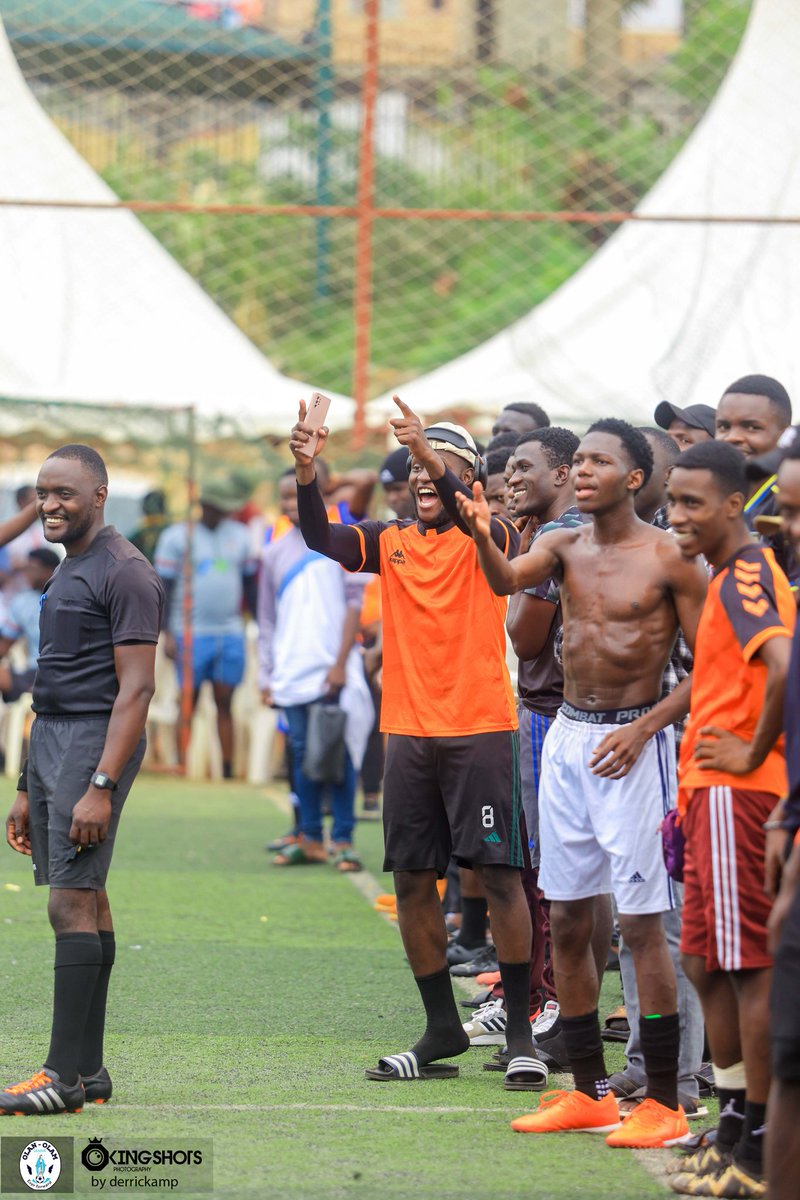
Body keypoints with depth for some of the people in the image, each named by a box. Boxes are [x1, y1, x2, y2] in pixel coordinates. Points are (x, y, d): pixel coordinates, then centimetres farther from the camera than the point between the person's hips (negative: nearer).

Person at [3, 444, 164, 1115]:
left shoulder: (124, 574, -11)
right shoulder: (67, 573, 19)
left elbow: (136, 688, -18)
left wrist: (102, 786, -24)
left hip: (95, 743, -9)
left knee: (71, 903, -13)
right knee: (86, 901, 9)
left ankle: (65, 1075, -15)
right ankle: (89, 1069, 11)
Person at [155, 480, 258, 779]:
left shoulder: (238, 535, 12)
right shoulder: (177, 536, -1)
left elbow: (251, 585, 18)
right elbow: (164, 587, -3)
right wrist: (168, 633, -10)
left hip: (231, 633, 4)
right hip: (191, 632, -3)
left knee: (224, 704, 4)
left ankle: (228, 773, 5)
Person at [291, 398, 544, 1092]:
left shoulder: (487, 537, -1)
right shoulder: (391, 542, 11)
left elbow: (477, 520, -24)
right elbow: (322, 539, -3)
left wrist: (434, 458, -38)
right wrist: (306, 474, -21)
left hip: (480, 729, -5)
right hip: (409, 734, 5)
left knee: (498, 874, -6)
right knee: (412, 881, 6)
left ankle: (520, 1029, 0)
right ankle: (442, 1029, 16)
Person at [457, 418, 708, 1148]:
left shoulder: (667, 558, -7)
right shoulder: (564, 547, 8)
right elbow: (508, 580, -11)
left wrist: (643, 727, -15)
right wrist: (482, 538, -31)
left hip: (631, 743, -6)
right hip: (567, 738, 6)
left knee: (641, 923, -7)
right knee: (567, 921, 9)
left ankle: (664, 1105, -3)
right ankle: (590, 1093, 18)